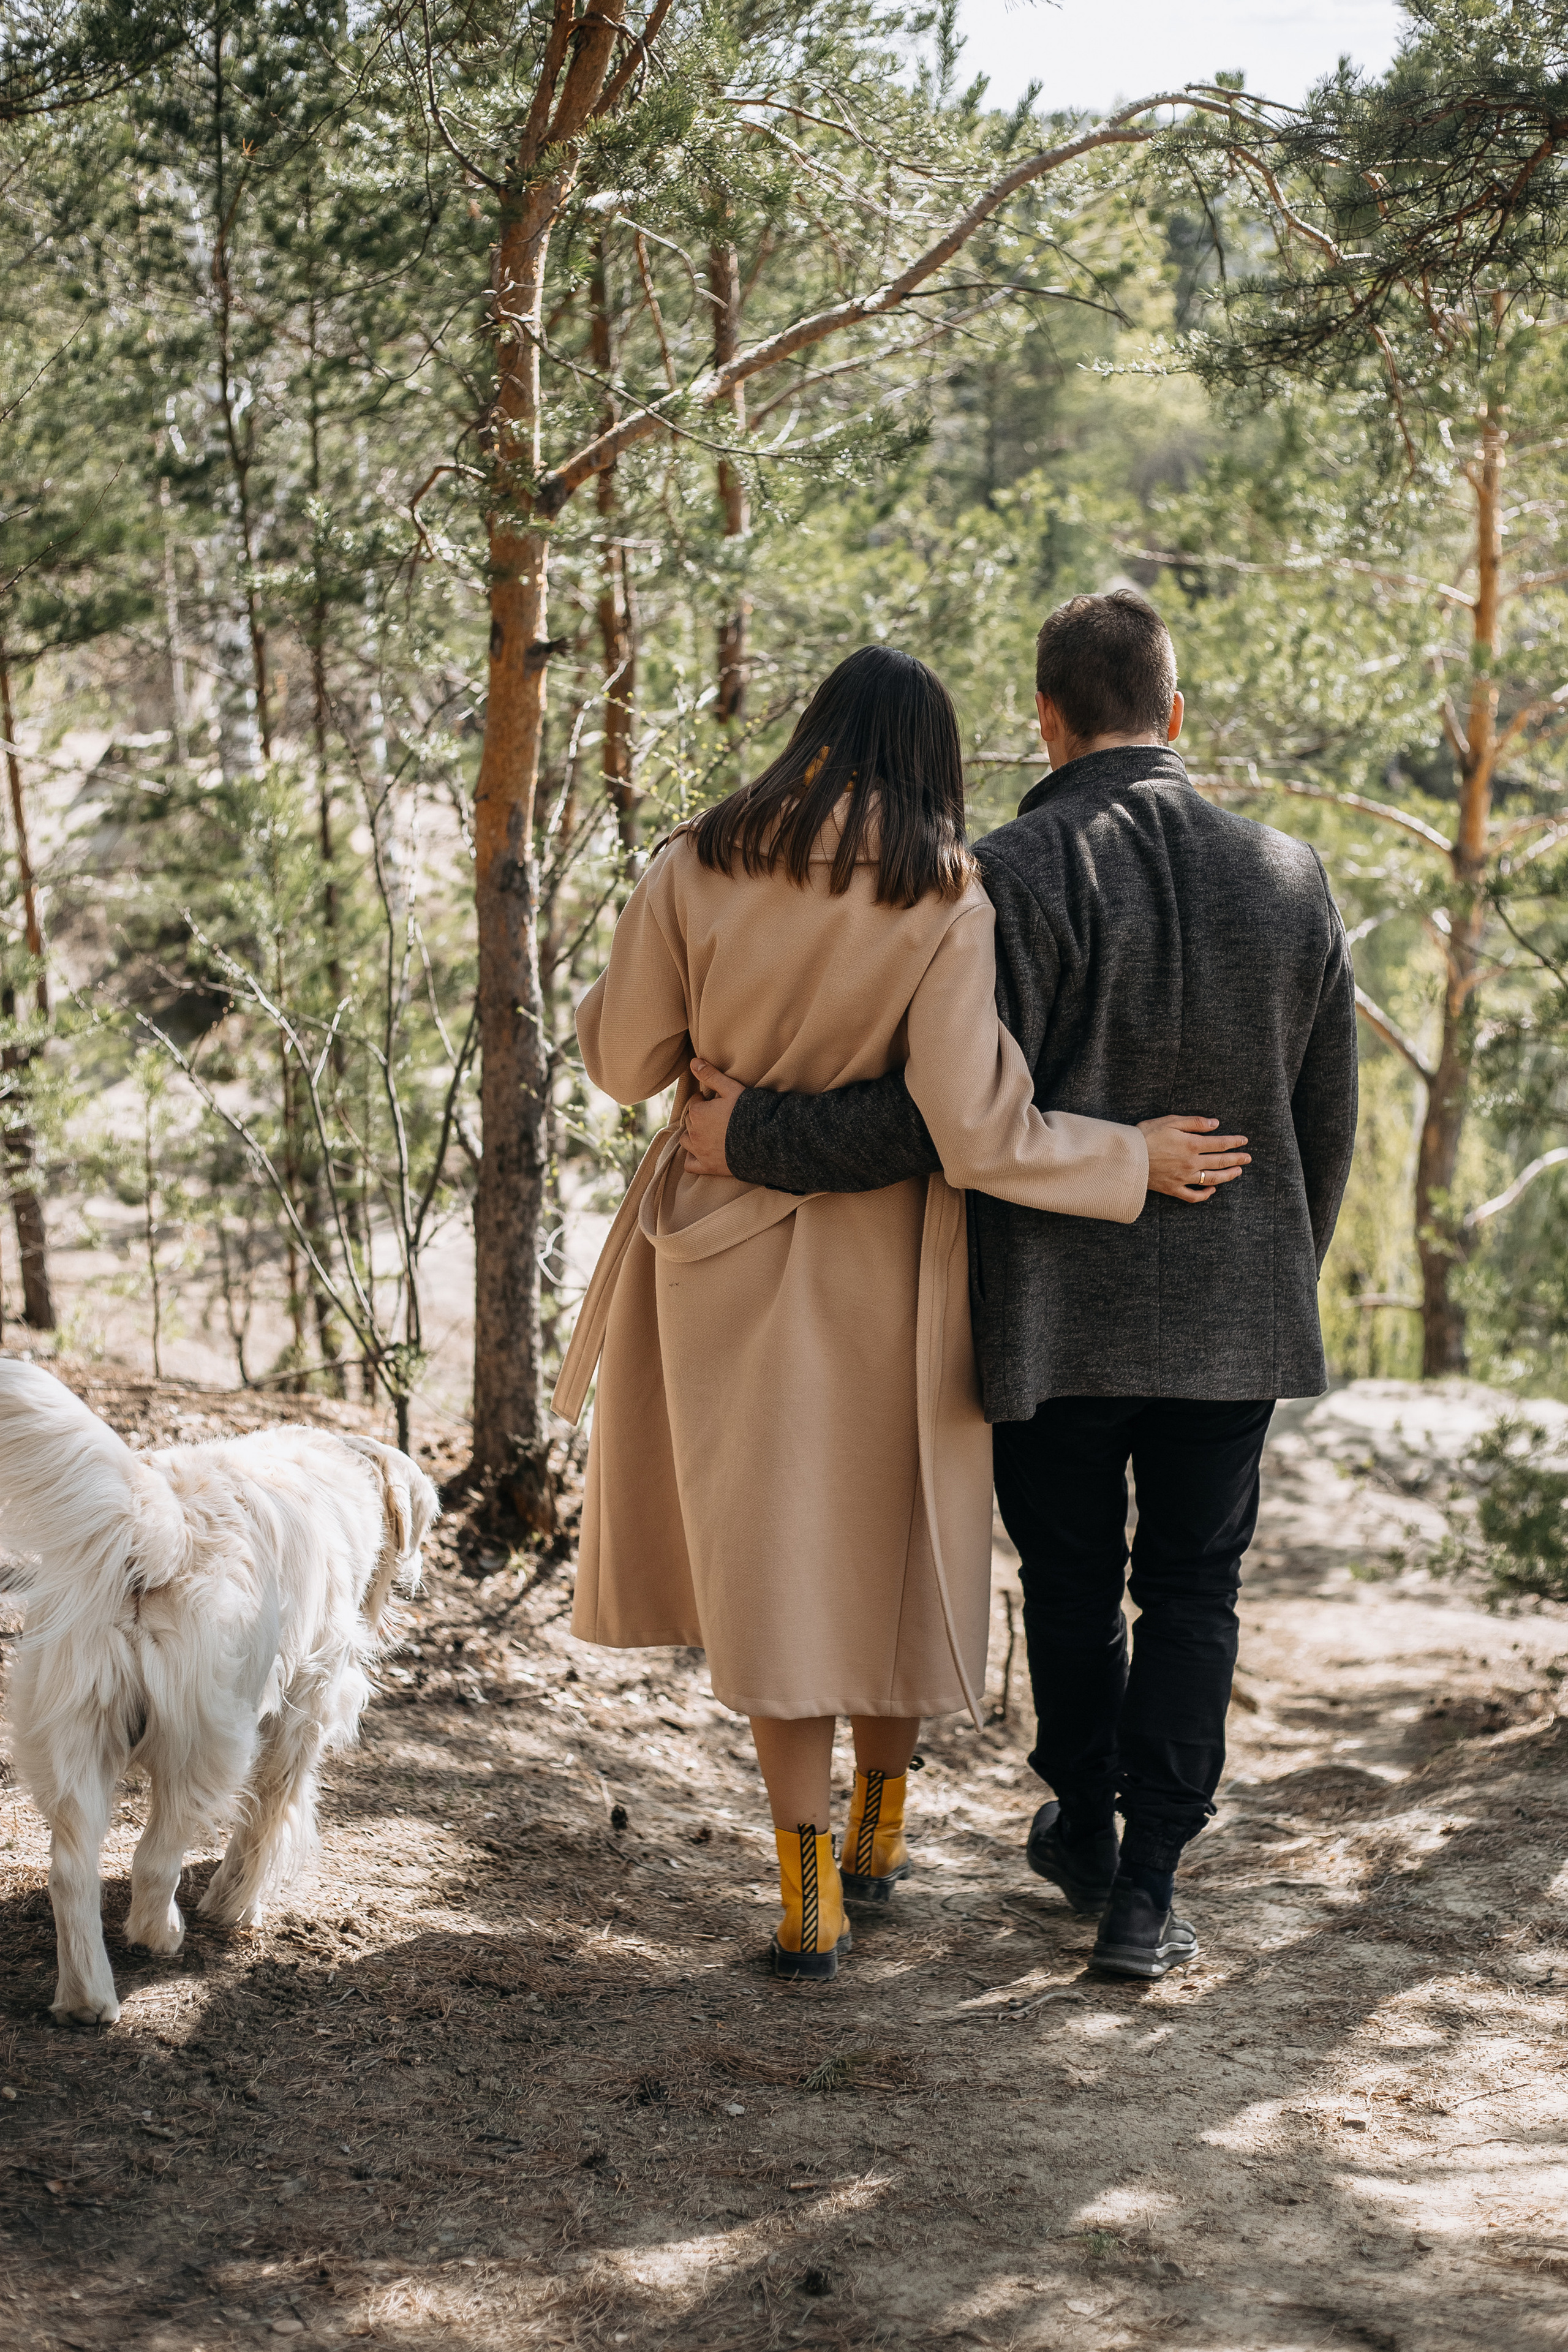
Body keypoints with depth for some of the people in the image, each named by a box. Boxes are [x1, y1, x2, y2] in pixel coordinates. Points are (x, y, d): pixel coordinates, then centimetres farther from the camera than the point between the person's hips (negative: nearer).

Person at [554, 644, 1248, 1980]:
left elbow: (627, 1065, 0)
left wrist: (611, 994, 21)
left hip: (730, 1249, 1)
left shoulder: (696, 871, -8)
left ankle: (808, 1894, 7)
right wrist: (1137, 1158, -7)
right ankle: (880, 1826, 35)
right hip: (884, 1264, -1)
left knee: (772, 1554, 9)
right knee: (892, 1536, 18)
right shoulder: (945, 903, -14)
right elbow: (973, 1134, -20)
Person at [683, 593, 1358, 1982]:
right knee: (1194, 1585, 12)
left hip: (1058, 1311, -2)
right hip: (1236, 1313, 2)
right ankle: (1145, 1891, 8)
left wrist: (759, 1140, -13)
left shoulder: (1014, 879, -15)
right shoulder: (1289, 879, 0)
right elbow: (1327, 1127, 7)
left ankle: (1084, 1834, 34)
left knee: (1071, 1582, 16)